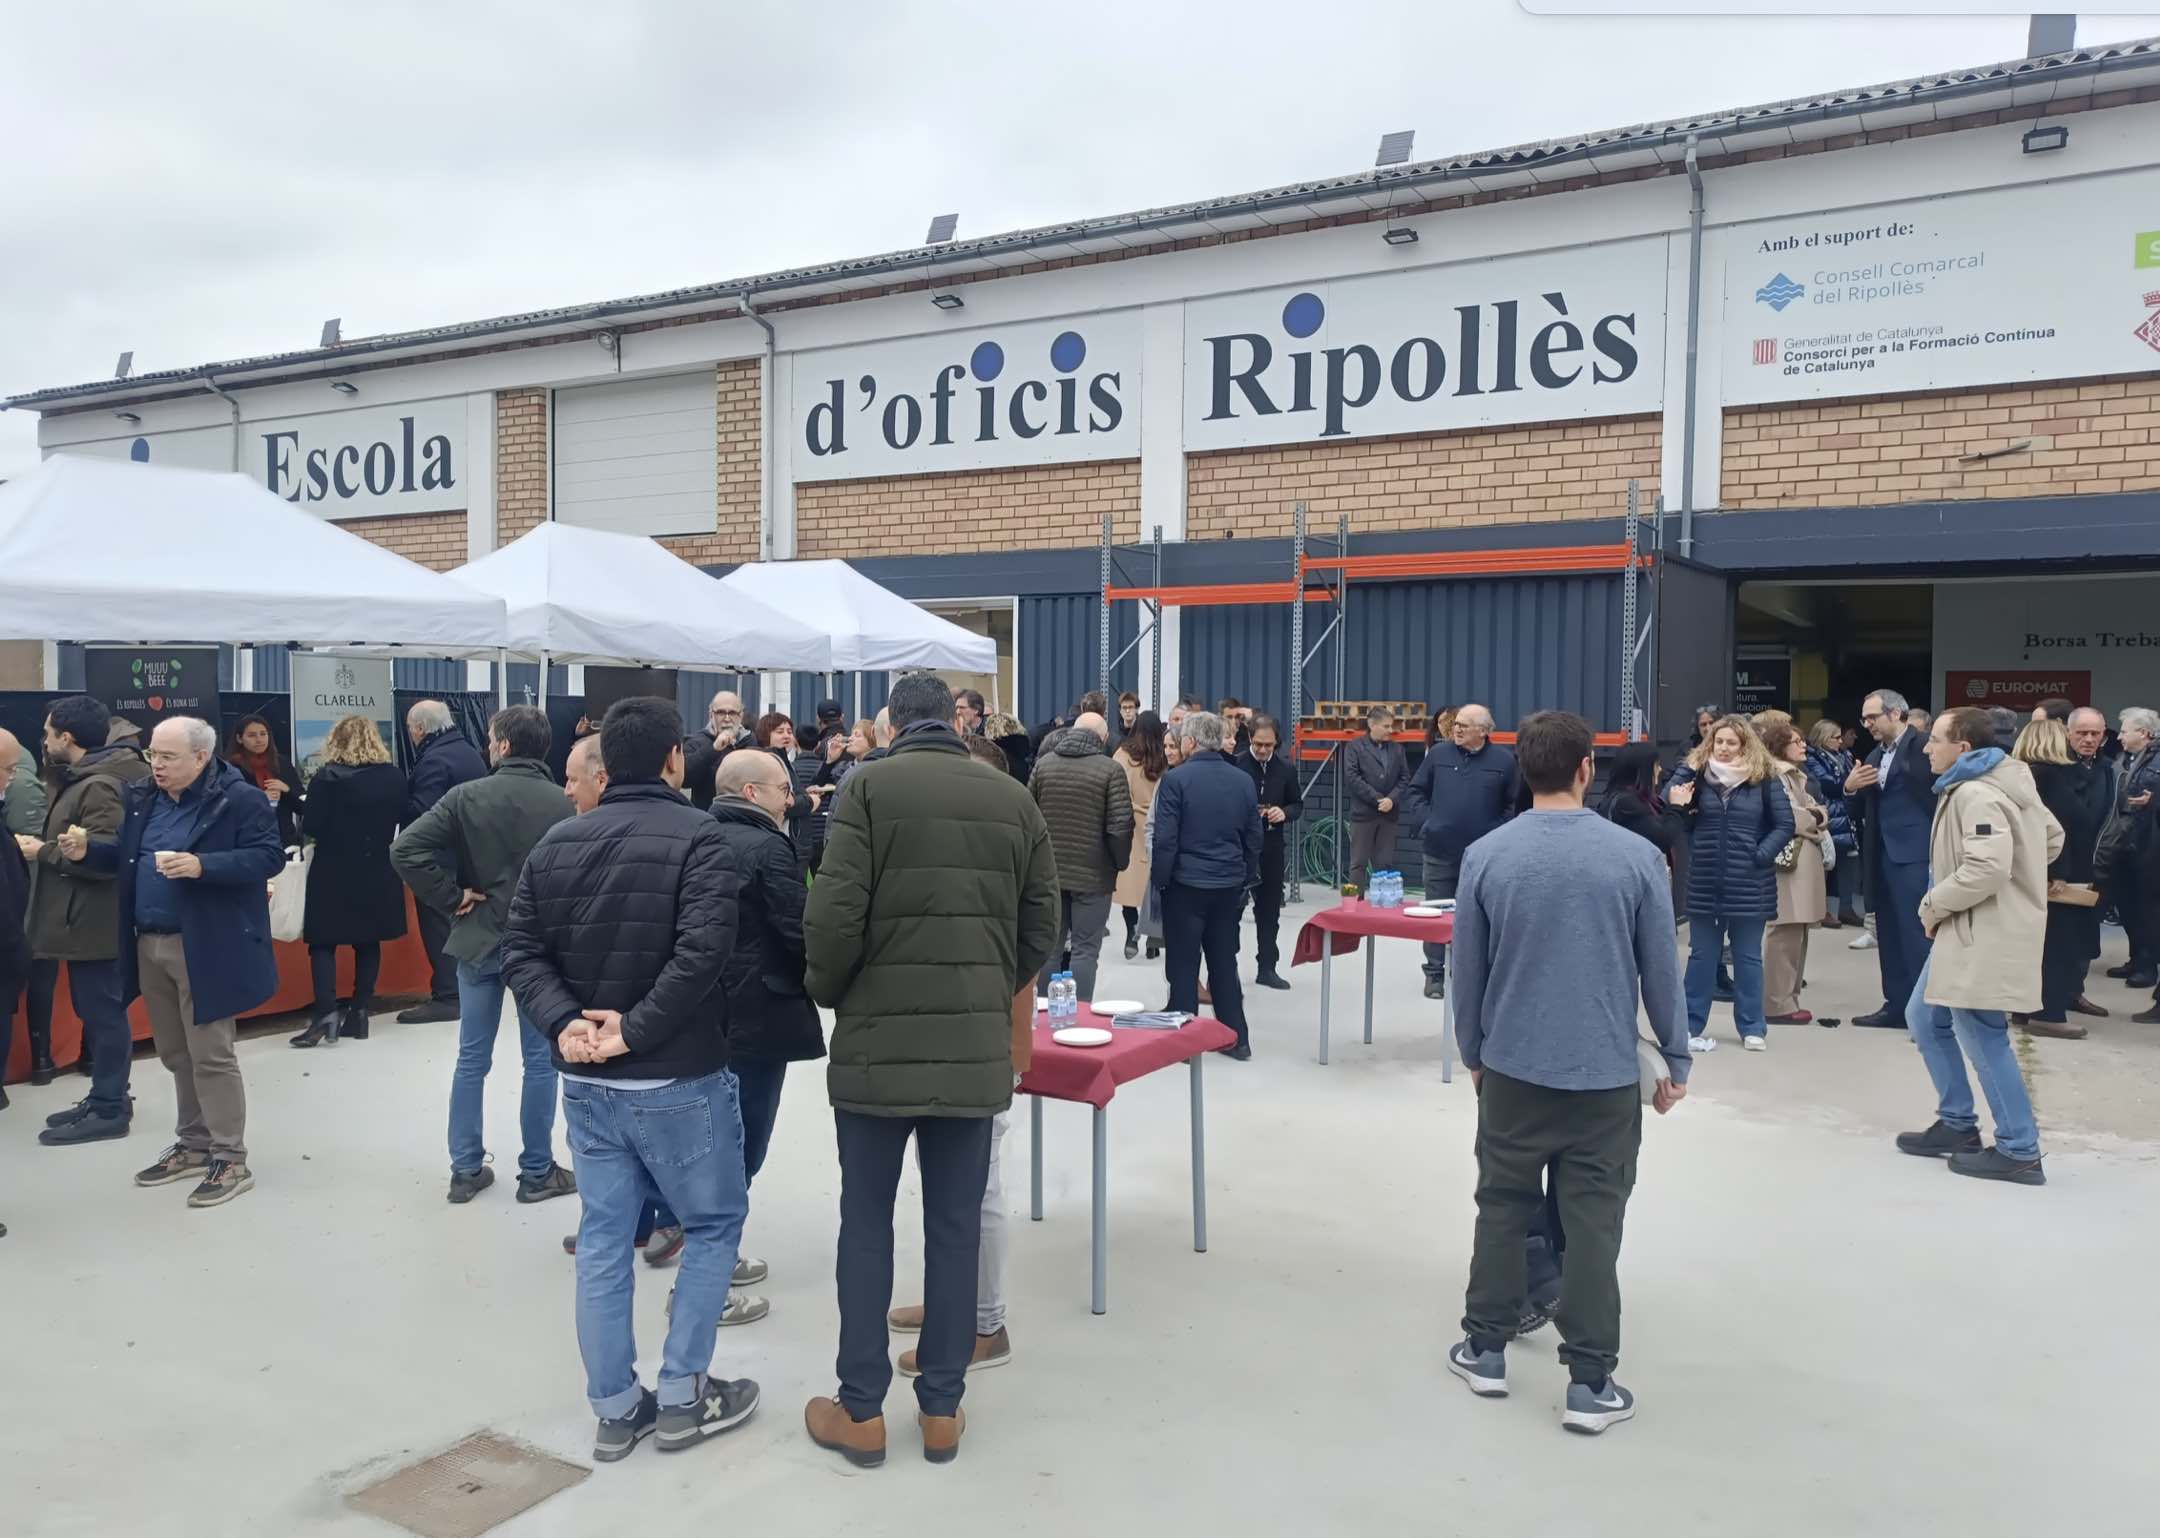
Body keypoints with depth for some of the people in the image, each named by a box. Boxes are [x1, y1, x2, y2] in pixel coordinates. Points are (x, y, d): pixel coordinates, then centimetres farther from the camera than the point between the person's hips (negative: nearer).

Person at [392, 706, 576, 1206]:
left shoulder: (466, 796, -8)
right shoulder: (563, 804, -12)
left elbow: (406, 850, -14)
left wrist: (452, 897, -5)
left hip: (479, 937, 2)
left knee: (472, 1058, 13)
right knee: (540, 1059, 9)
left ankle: (466, 1170, 20)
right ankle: (537, 1172, 15)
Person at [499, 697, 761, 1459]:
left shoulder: (555, 840, 7)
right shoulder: (699, 837, -14)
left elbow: (521, 950, 2)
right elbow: (701, 954, -26)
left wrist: (563, 1024, -8)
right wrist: (635, 1031, -19)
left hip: (586, 1080, 6)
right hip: (679, 1079, -6)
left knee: (603, 1237, 13)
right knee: (714, 1224, 12)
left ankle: (616, 1409, 22)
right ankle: (682, 1397, 16)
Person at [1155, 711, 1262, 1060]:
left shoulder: (1176, 779, -14)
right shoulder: (1244, 781, 3)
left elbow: (1165, 838, -14)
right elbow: (1253, 838, 9)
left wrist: (1159, 879, -2)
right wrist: (1246, 878, 19)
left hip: (1186, 885, -5)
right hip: (1229, 886, 5)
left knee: (1184, 965, 5)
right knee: (1224, 962, 15)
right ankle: (1236, 1039, 19)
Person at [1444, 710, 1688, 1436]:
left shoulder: (1485, 856, -6)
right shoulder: (1637, 856, -9)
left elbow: (1467, 969, 1)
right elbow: (1661, 970, -3)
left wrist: (1472, 1053, 15)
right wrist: (1676, 1060, 9)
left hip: (1512, 1066, 1)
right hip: (1606, 1072, -1)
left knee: (1502, 1208, 14)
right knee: (1593, 1223, 6)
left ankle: (1485, 1350, 25)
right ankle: (1589, 1384, 12)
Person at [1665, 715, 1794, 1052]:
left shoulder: (1764, 778, -3)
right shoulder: (1696, 772, -1)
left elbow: (1785, 825, -1)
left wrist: (1761, 855, -12)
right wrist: (1675, 805, -27)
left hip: (1749, 883, 0)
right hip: (1705, 881, 1)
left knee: (1748, 957, 12)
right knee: (1702, 955, 9)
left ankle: (1752, 1027, 22)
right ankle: (1692, 1026, 16)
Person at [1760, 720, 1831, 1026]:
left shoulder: (1796, 775, 23)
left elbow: (1816, 811, 20)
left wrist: (1817, 815, -3)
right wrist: (1813, 819, -2)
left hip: (1806, 860, 10)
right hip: (1789, 861, -10)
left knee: (1795, 933, 11)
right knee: (1785, 933, -10)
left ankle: (1787, 998, 17)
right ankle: (1777, 1005, -7)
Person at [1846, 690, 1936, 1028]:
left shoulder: (1924, 746, -9)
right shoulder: (1875, 755, 15)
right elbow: (1865, 806, 19)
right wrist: (1851, 788, -1)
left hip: (1915, 854, -8)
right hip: (1883, 854, 8)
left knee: (1917, 933, -8)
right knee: (1889, 934, 12)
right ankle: (1897, 1005, 21)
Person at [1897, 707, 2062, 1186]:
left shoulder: (1976, 795, -20)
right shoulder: (2002, 781, 13)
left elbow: (1987, 869, -30)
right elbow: (2053, 838, 22)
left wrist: (1933, 903, -16)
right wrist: (2021, 875, 15)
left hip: (1985, 934, -11)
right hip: (1969, 929, 11)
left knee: (1981, 1037, -2)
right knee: (1925, 1020, 17)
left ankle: (2019, 1151, 8)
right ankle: (1958, 1125, 26)